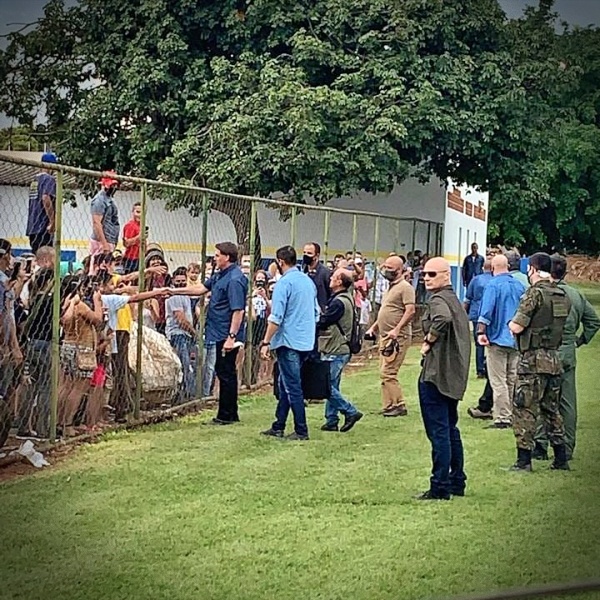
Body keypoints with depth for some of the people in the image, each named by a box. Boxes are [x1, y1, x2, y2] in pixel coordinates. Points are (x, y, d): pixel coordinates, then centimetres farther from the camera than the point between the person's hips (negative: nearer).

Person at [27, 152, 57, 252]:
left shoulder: (35, 179, 18)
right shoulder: (49, 179, -8)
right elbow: (46, 198, -22)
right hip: (43, 228, -9)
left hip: (32, 227, 9)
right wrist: (52, 221, -21)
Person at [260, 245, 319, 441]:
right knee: (285, 385, 16)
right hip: (306, 342, 8)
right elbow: (316, 312, 18)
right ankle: (278, 426, 21)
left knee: (292, 388, -2)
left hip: (289, 342, -8)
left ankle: (301, 431, 0)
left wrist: (266, 342, -15)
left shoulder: (284, 282, -13)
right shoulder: (308, 281, 11)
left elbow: (276, 317, -17)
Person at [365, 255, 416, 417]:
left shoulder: (405, 287, -11)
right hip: (385, 337, 10)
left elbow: (410, 311, -21)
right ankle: (390, 406, 14)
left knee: (387, 373, -12)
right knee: (385, 373, 9)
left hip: (397, 337, -10)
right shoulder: (390, 287, 20)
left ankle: (398, 406, -6)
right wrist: (374, 327, 19)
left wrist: (397, 329, -27)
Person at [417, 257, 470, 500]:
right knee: (450, 429, 17)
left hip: (436, 373, -10)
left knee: (438, 430, -6)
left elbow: (443, 319, -36)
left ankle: (440, 487, -3)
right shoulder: (455, 299, 16)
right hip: (453, 375, 10)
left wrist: (428, 341, -21)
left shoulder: (437, 300, -14)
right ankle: (457, 481, 24)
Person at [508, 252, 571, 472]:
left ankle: (524, 460, -3)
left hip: (533, 360, -7)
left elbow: (517, 327, -15)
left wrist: (511, 322, 6)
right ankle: (561, 459, 18)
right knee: (551, 410, 16)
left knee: (524, 410, -2)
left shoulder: (535, 293, -13)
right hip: (555, 358, 7)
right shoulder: (562, 295, 9)